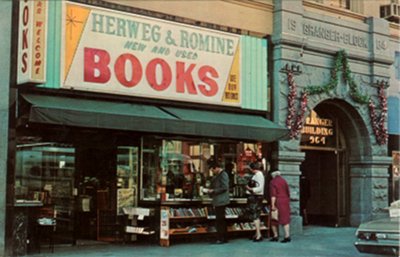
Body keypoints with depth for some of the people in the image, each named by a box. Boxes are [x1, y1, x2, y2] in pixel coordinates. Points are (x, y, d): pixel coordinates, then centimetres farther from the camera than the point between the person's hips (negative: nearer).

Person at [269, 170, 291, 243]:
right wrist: (288, 201, 24)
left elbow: (273, 194, -14)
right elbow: (288, 193, 12)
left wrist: (273, 205, -16)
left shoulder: (272, 182, -6)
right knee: (285, 219, 2)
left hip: (277, 202, -4)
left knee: (274, 220, 10)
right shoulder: (284, 181, 9)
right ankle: (287, 236, -8)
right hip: (285, 201, 4)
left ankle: (275, 236, 14)